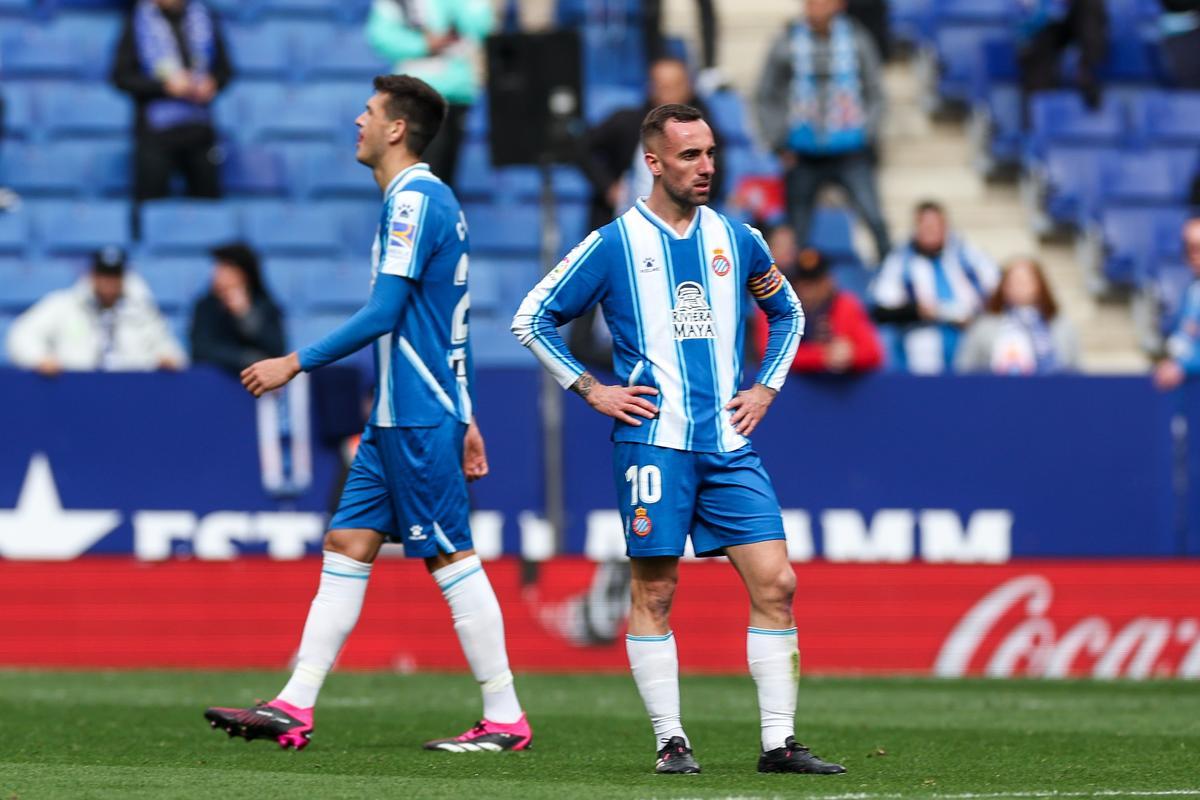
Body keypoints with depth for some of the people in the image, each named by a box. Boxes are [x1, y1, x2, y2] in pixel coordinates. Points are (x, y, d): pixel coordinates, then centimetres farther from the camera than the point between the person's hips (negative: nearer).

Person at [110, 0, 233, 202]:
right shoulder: (138, 23, 0)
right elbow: (122, 77, -3)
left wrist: (213, 84, -8)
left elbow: (224, 69, 15)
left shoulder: (205, 18, 8)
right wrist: (166, 86, -14)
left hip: (200, 130, 3)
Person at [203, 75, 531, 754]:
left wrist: (296, 363, -14)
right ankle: (295, 709, 7)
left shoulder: (414, 201, -14)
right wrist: (465, 419, 22)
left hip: (419, 420, -10)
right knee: (347, 545, 7)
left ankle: (505, 719, -2)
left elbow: (382, 314, -19)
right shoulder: (432, 201, 17)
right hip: (397, 417, 10)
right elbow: (452, 323, 20)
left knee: (453, 558, -6)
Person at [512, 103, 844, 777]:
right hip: (654, 439, -4)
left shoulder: (736, 239, 11)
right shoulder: (613, 243, -1)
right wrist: (591, 390, -2)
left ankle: (780, 741, -1)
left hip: (729, 443, 4)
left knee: (775, 583, -4)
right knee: (655, 593, -2)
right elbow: (533, 319, 4)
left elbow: (788, 313, 28)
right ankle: (671, 740, 5)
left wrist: (766, 388, 15)